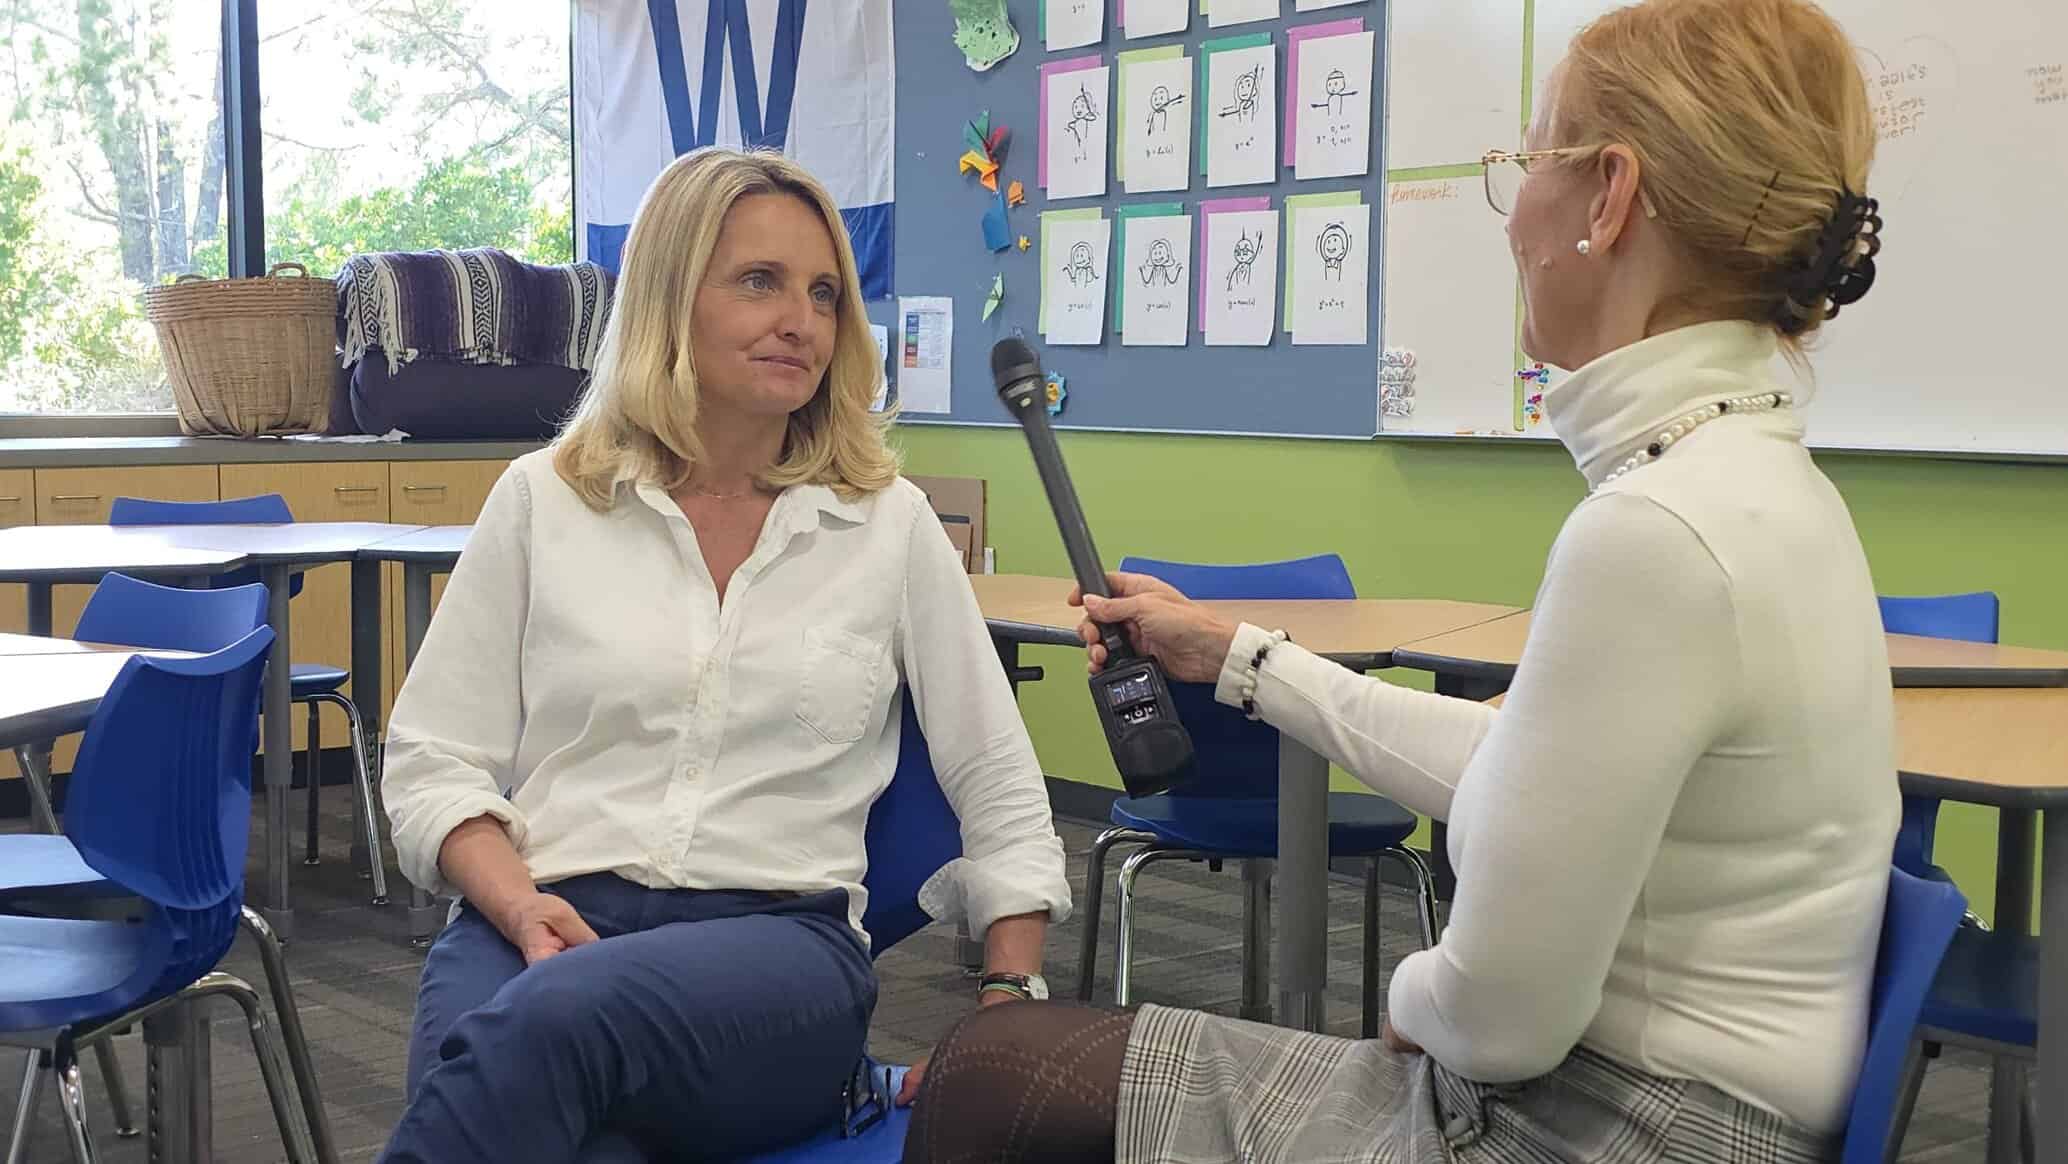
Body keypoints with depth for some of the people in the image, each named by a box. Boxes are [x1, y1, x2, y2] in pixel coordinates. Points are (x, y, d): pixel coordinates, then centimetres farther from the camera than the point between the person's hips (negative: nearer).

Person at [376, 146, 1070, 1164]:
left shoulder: (891, 524, 10)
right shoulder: (541, 500, 10)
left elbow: (1001, 794, 15)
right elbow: (434, 762, 8)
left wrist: (1010, 1007, 5)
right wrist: (522, 906, -11)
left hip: (781, 939, 0)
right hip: (541, 930, 0)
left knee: (554, 1016, -36)